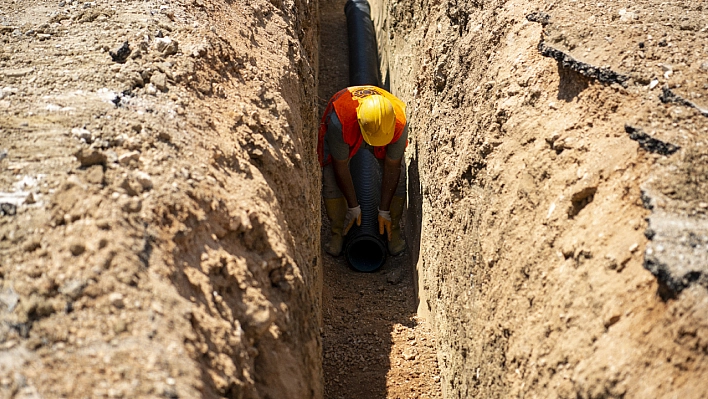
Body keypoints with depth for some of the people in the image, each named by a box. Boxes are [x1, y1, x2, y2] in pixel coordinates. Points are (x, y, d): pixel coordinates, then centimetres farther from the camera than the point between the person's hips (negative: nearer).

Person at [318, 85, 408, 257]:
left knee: (399, 178, -15)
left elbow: (392, 167, -25)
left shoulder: (399, 124, -39)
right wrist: (353, 207, -20)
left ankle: (393, 230, 7)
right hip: (342, 135, -1)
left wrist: (384, 211, -17)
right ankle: (338, 233, 3)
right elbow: (340, 167, -30)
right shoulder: (340, 121, -45)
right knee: (331, 180, -18)